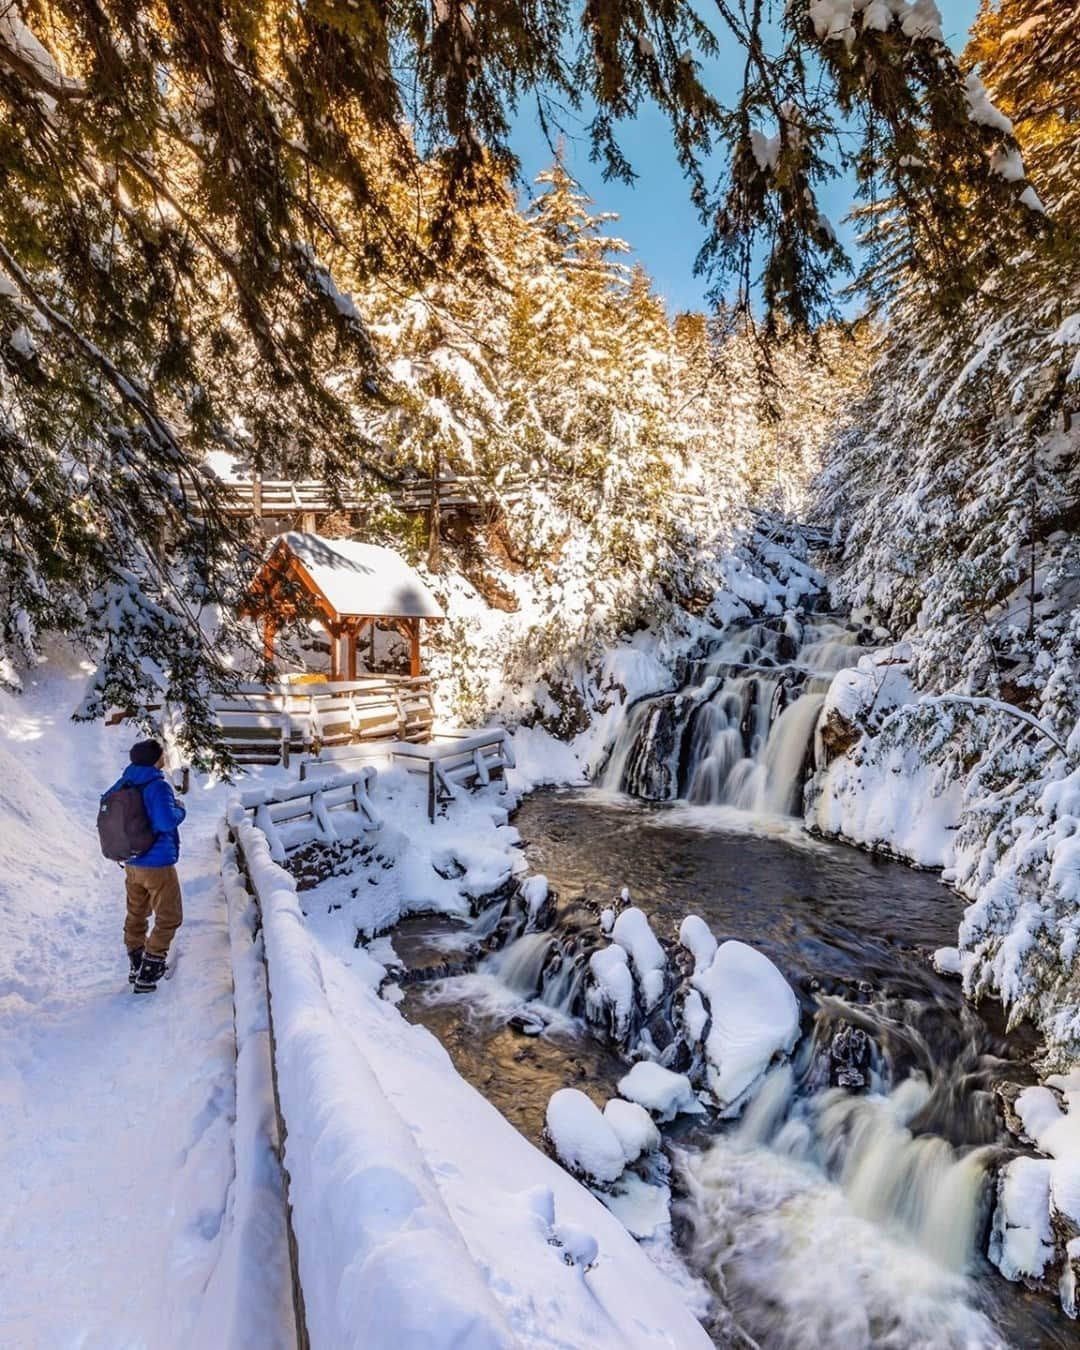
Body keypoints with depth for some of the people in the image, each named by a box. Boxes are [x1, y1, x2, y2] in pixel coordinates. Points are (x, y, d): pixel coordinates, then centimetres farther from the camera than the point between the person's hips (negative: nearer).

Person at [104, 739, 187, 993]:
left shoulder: (123, 784, 2)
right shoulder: (158, 787, -22)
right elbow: (167, 821, -32)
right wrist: (180, 810, -13)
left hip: (132, 864, 8)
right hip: (158, 865, -8)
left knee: (136, 915, 21)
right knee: (169, 918, 4)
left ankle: (136, 967, 33)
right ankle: (146, 977, 3)